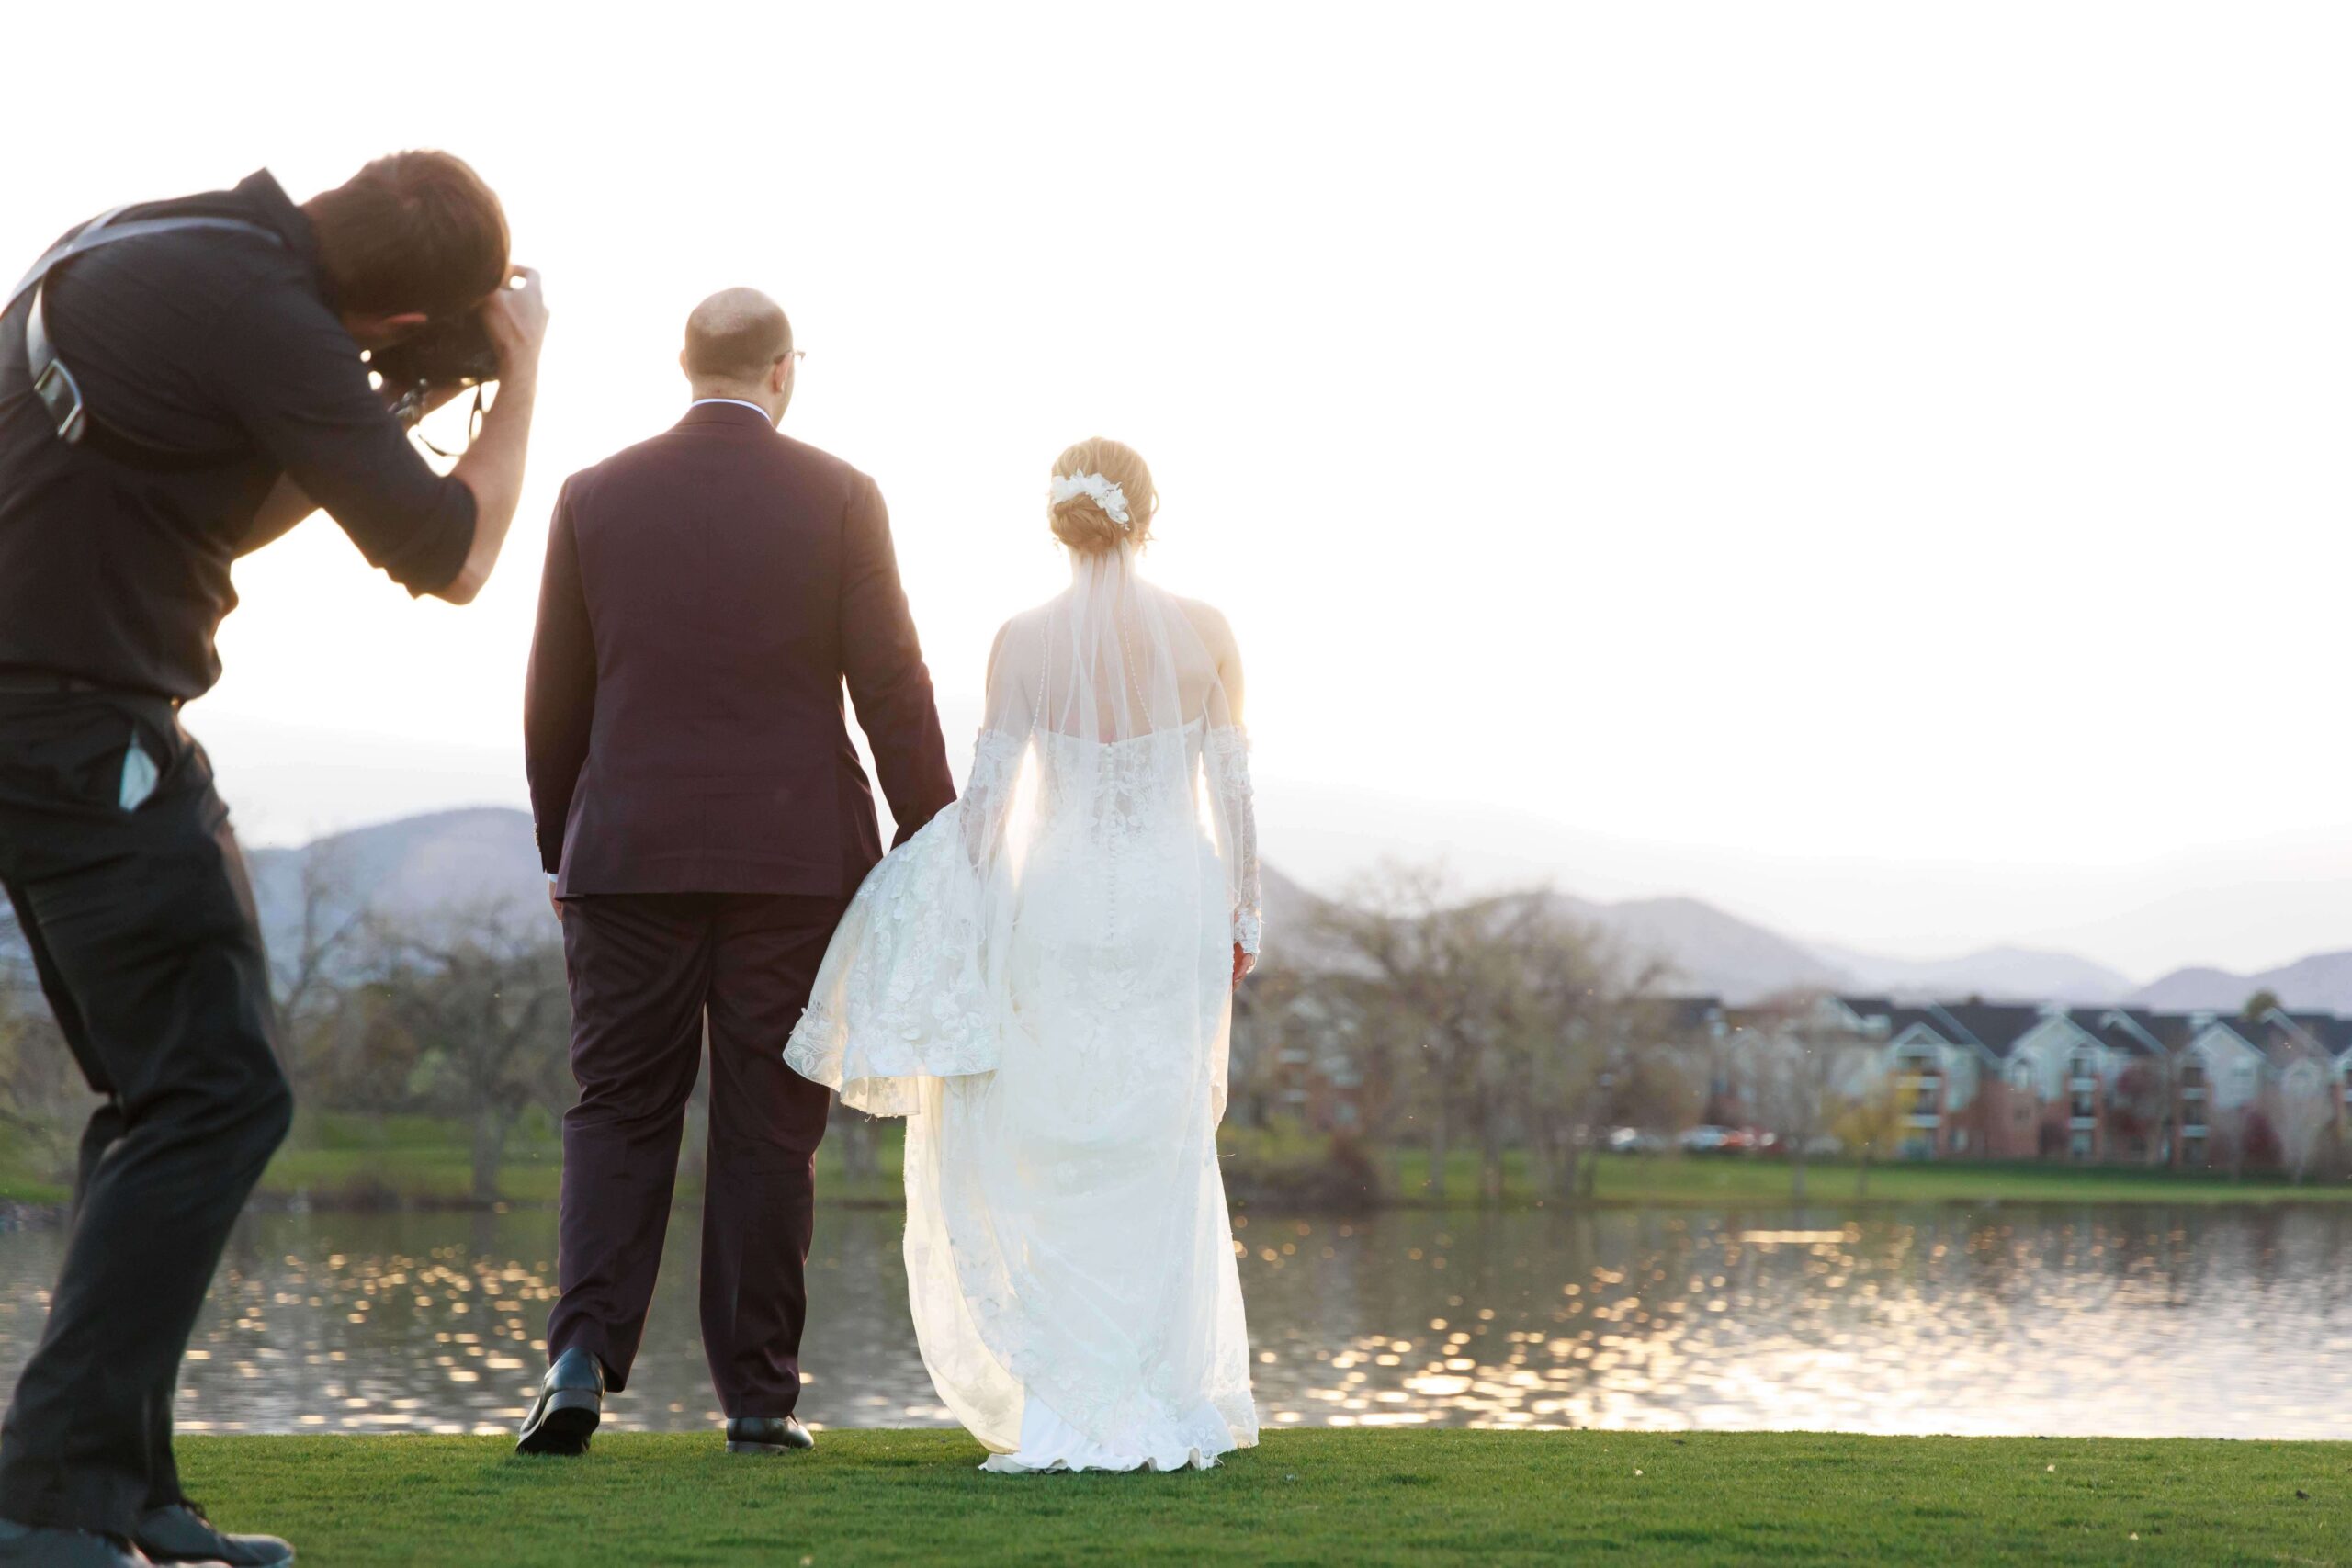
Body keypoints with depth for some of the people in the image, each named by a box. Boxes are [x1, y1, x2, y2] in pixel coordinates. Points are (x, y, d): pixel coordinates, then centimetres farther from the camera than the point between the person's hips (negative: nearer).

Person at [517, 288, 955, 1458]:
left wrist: (560, 850, 16)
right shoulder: (839, 498, -1)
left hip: (629, 855, 1)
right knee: (768, 1127, 5)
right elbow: (891, 688, -4)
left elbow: (554, 698, 6)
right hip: (795, 856, -1)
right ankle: (758, 1395, 6)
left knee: (618, 1113, 8)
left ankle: (583, 1359, -9)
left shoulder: (596, 499, 3)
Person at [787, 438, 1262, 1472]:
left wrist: (957, 921, 2)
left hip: (1058, 911, -1)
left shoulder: (1023, 642, -6)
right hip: (1177, 913, 1)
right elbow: (1232, 791, 1)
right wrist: (1243, 917, 10)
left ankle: (1067, 1409, 5)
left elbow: (988, 795, -6)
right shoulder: (1205, 635, -3)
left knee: (1054, 1163, 8)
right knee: (1164, 1156, 11)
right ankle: (1169, 1401, 13)